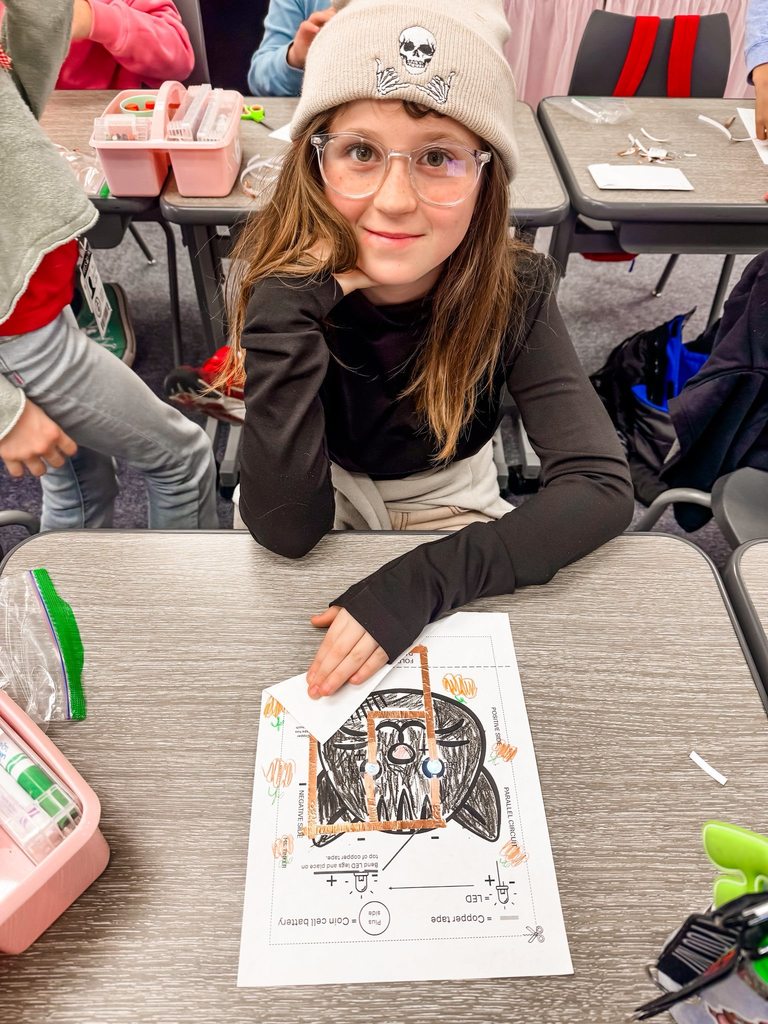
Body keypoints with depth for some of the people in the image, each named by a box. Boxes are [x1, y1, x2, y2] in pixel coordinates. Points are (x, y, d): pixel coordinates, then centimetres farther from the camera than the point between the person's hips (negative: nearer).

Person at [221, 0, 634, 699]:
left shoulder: (513, 289, -23)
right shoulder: (289, 283, -26)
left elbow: (603, 486, -29)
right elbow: (286, 529, -32)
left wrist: (426, 579, -42)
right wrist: (286, 310, -42)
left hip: (450, 492, 1)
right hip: (325, 489, 0)